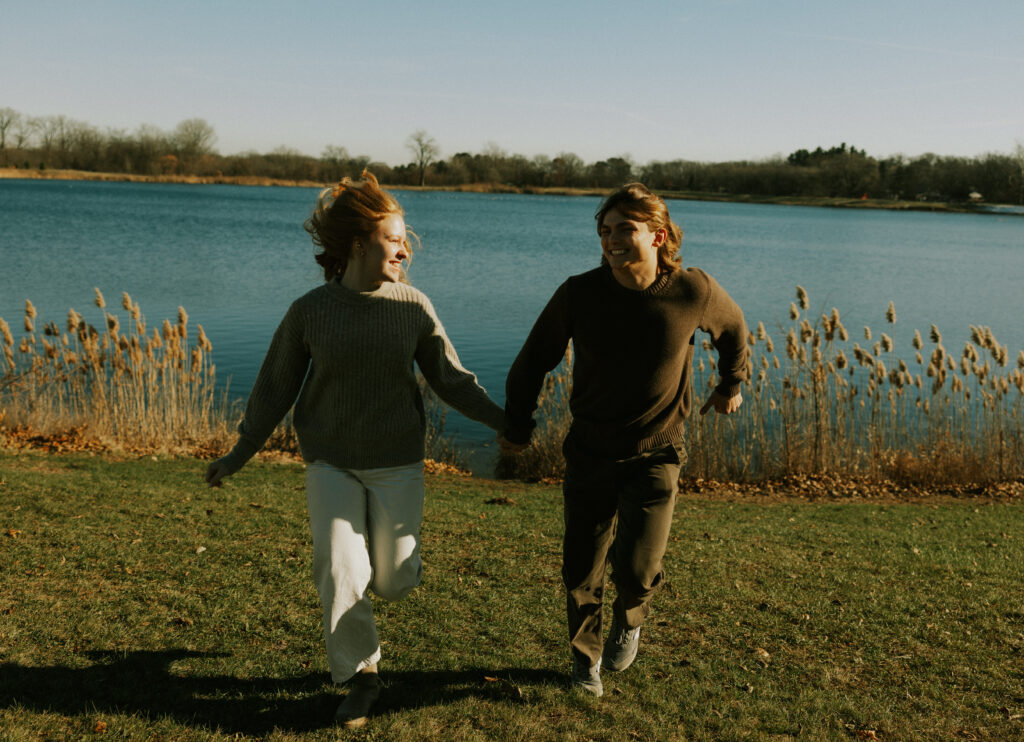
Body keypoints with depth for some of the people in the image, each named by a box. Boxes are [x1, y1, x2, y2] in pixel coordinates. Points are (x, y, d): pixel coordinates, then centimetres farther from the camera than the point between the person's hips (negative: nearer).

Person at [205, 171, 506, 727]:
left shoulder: (413, 306, -4)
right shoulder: (309, 311, -6)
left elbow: (451, 379, 2)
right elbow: (274, 389, 3)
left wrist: (503, 421, -6)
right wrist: (238, 456, 5)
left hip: (397, 463, 1)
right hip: (331, 466, 0)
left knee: (395, 582, 4)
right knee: (339, 574, -6)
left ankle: (394, 551, 42)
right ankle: (362, 676, 16)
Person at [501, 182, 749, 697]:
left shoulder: (694, 292, -13)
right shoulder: (578, 294, -14)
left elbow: (732, 326, 11)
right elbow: (534, 359, 1)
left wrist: (731, 385, 19)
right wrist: (517, 425, 3)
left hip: (656, 456, -1)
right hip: (589, 455, 1)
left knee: (636, 570, -13)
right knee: (581, 575, 8)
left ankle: (629, 619, 25)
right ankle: (586, 658, 39)